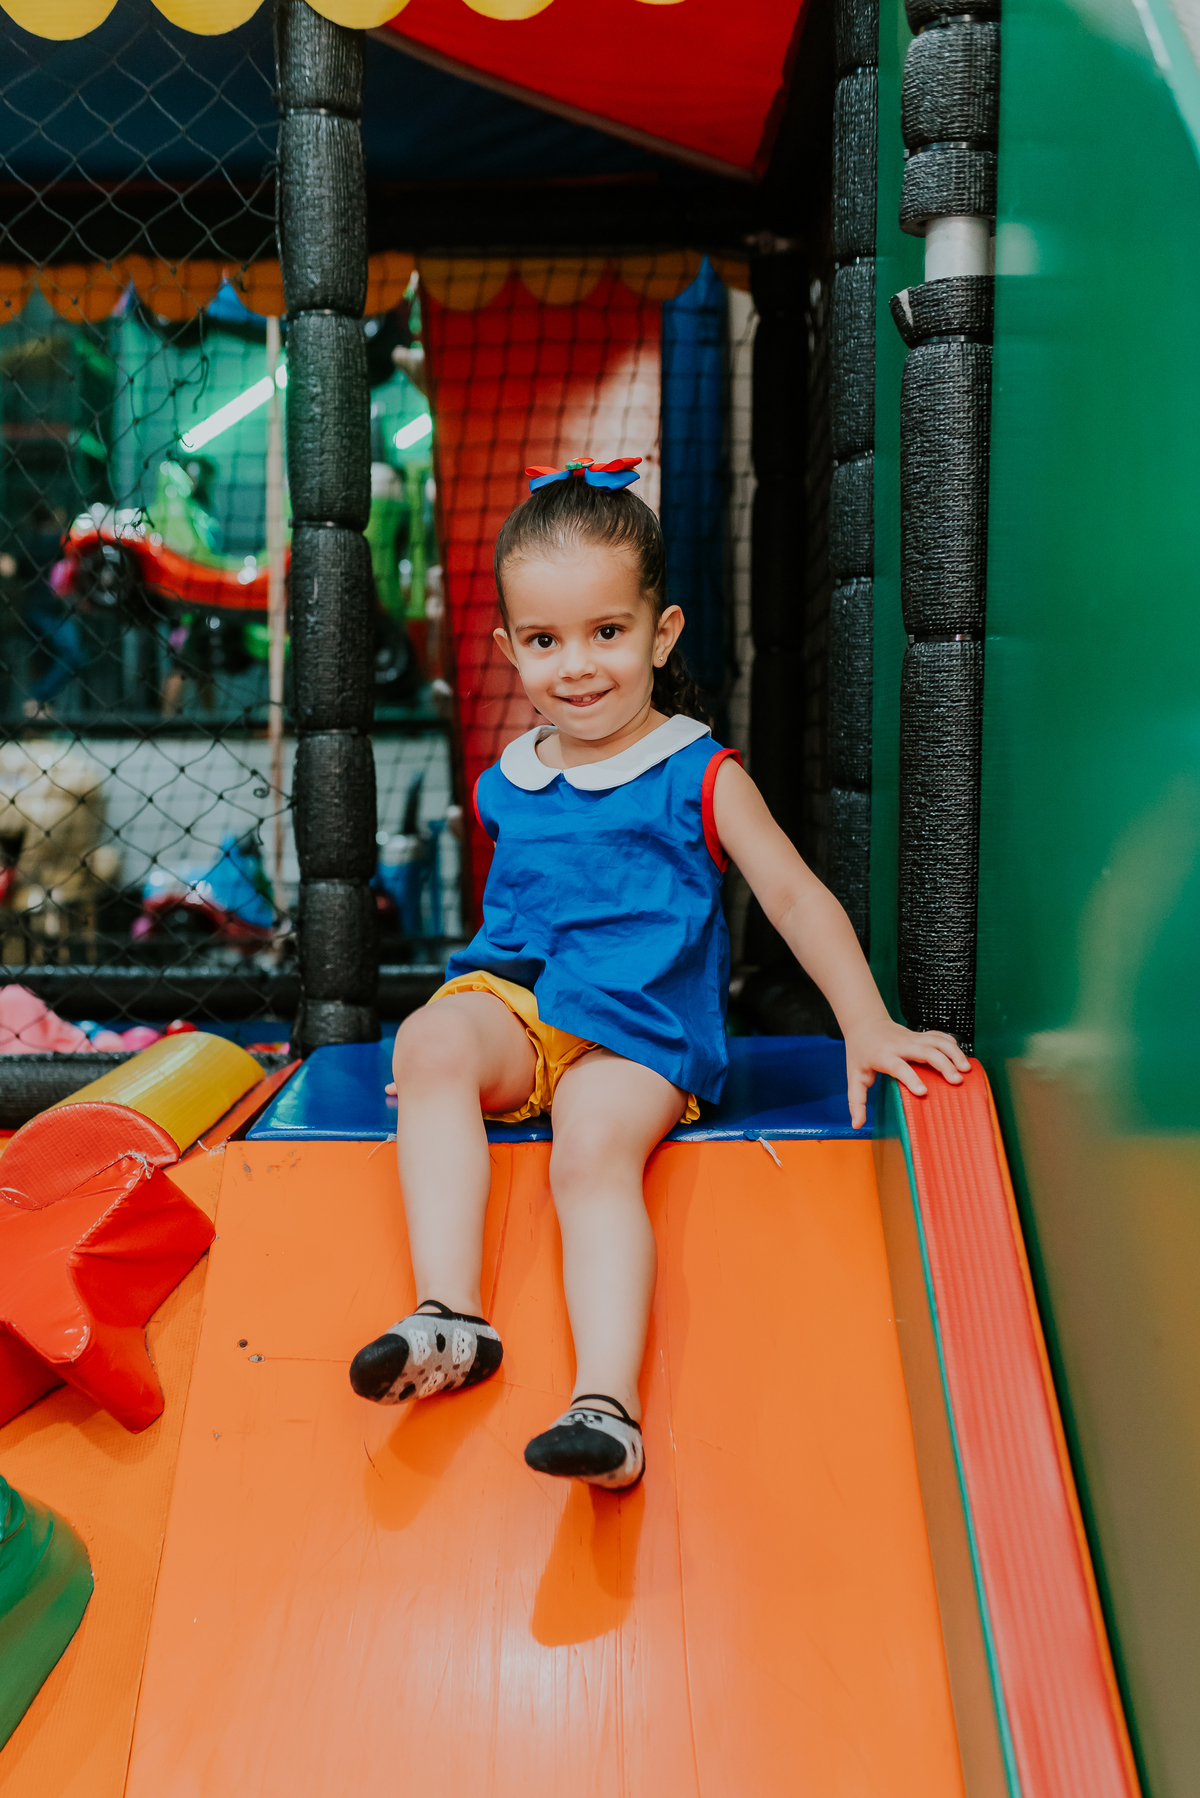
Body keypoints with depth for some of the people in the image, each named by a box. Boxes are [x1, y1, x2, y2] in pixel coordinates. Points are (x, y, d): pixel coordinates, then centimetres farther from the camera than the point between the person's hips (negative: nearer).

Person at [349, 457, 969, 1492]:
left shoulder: (699, 776, 5)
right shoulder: (507, 787, 17)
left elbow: (797, 897, 1)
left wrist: (868, 1028, -10)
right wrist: (463, 1046, 22)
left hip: (637, 1032, -3)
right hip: (514, 1006, 4)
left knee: (597, 1152, -33)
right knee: (430, 1039, -29)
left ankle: (608, 1402, -41)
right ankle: (450, 1316, -34)